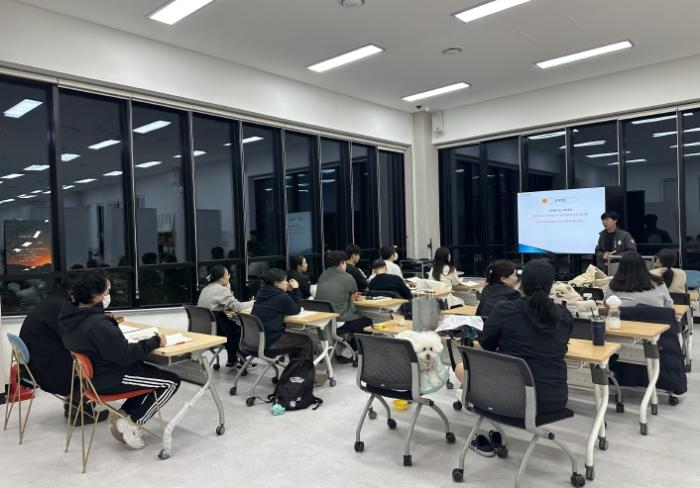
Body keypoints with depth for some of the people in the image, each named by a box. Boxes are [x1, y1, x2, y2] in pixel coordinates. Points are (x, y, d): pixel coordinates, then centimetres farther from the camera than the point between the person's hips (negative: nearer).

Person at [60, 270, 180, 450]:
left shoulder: (70, 316, -3)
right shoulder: (98, 325, -32)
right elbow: (126, 355, -28)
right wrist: (154, 341, -17)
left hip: (92, 373, 10)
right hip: (107, 380, -10)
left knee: (151, 370, 24)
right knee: (172, 381, -3)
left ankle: (123, 414, 17)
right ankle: (132, 423, 2)